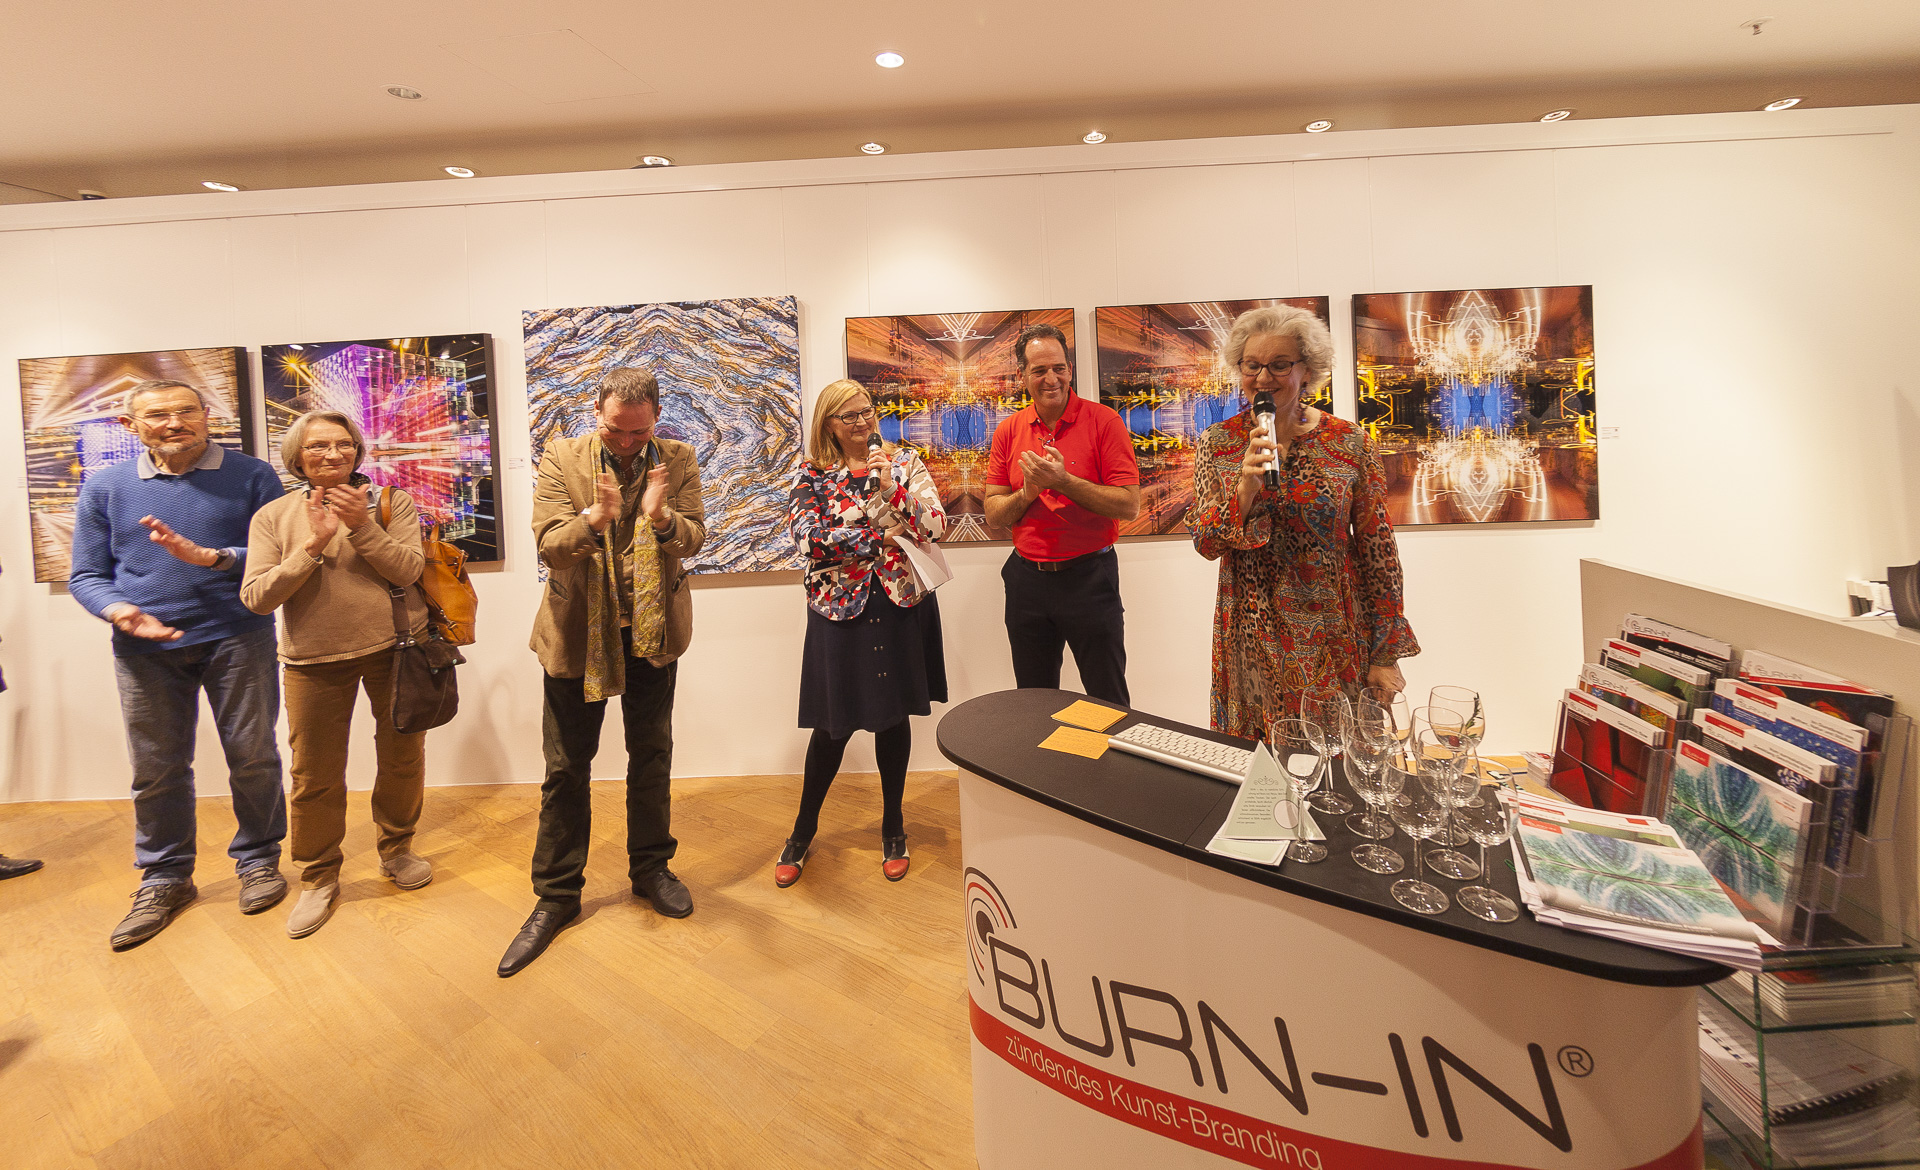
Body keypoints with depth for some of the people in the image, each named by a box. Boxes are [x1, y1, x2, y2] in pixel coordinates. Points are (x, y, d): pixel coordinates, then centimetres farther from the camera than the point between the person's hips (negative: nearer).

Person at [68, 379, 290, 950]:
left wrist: (213, 558, -18)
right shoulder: (105, 488, 8)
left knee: (253, 758, 5)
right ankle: (164, 880, 26)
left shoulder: (252, 476, 2)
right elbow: (86, 575, 8)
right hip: (146, 648, 2)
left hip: (237, 640, -2)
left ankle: (258, 860, 24)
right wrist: (119, 610, -13)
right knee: (156, 769, 9)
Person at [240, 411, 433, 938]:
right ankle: (318, 878, 24)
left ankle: (396, 849, 36)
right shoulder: (274, 516, 2)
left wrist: (362, 525, -21)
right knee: (315, 775, 5)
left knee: (402, 757, 13)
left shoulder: (392, 502, 0)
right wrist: (313, 544, -17)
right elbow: (256, 597, -7)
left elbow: (407, 570, -11)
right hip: (314, 659, 0)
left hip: (394, 647, 0)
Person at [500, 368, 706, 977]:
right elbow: (549, 546, -15)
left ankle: (650, 868, 33)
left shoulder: (677, 460, -4)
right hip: (579, 631, -1)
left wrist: (661, 517, -31)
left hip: (652, 629, 2)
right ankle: (556, 895, 21)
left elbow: (694, 538, -9)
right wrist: (594, 518, -35)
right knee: (566, 766, 6)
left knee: (652, 755, 14)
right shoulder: (561, 459, -7)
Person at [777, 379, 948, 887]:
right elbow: (808, 538, -12)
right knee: (835, 722, 4)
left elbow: (935, 526, -6)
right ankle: (803, 830, 25)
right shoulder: (812, 474, 2)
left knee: (894, 714, 10)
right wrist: (879, 538, -12)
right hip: (840, 606, -1)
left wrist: (891, 486, -17)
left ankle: (893, 825, 29)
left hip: (900, 603, 2)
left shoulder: (904, 462, 5)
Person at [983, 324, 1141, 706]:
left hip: (1089, 576, -3)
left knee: (1109, 705, 8)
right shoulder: (1008, 431, 4)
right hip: (1027, 579, 4)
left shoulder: (1103, 421, -7)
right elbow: (993, 516, 3)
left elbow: (1129, 505, -14)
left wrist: (1063, 480, -21)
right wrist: (1027, 493, -16)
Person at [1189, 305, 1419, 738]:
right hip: (1251, 643, 1)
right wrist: (1246, 483, -22)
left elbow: (1378, 555, -2)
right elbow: (1206, 544, -6)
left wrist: (1385, 655, -2)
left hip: (1334, 644, -1)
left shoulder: (1351, 444, -4)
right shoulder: (1216, 444, 0)